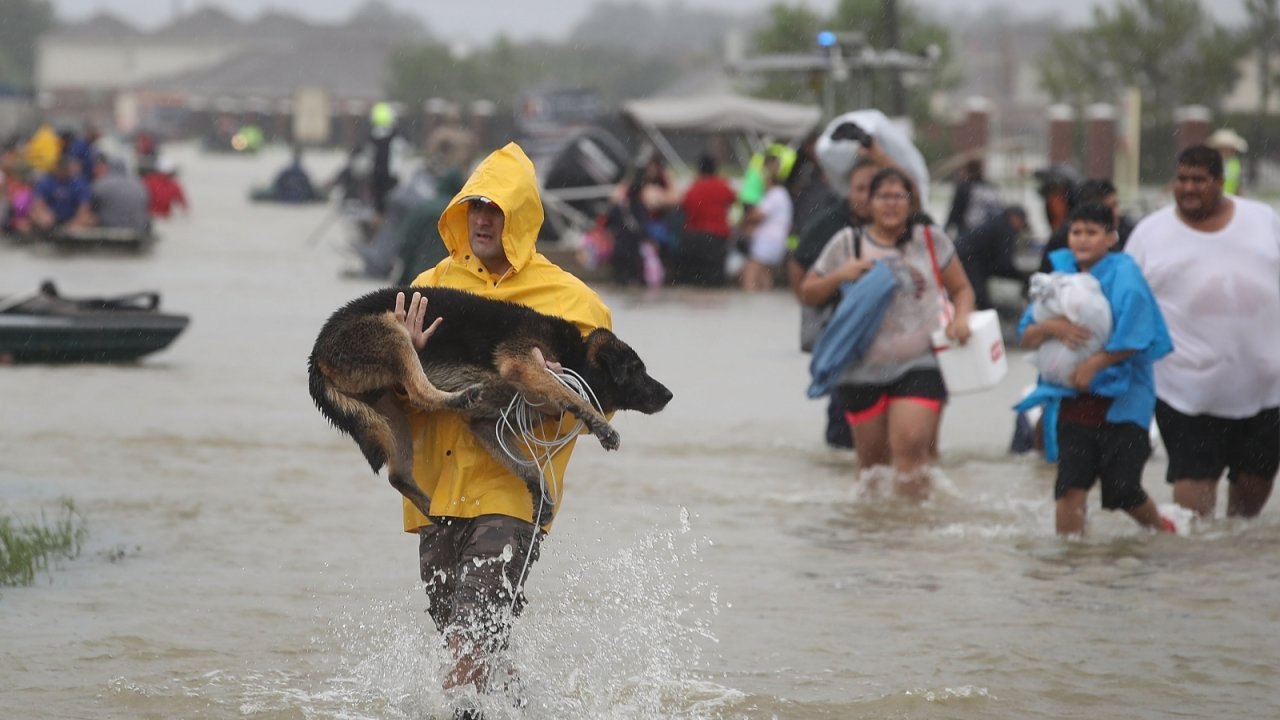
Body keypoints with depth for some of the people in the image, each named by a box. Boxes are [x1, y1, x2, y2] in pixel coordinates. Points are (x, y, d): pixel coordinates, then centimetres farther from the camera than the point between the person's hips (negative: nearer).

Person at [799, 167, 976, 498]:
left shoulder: (931, 240, 6)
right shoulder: (848, 243, 6)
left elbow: (962, 289, 13)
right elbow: (808, 294, 10)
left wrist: (961, 318, -9)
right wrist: (840, 276, -9)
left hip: (919, 365, -2)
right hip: (863, 369, 2)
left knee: (910, 443, -19)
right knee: (872, 456, 9)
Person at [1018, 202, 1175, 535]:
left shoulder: (1123, 275, -6)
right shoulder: (1061, 274, 9)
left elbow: (1135, 339, -14)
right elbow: (1027, 337, 6)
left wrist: (1094, 364, -17)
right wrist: (1049, 327, -14)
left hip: (1122, 398, -4)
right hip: (1074, 401, 4)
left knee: (1122, 490, 1)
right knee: (1070, 487, -8)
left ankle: (1162, 529, 29)